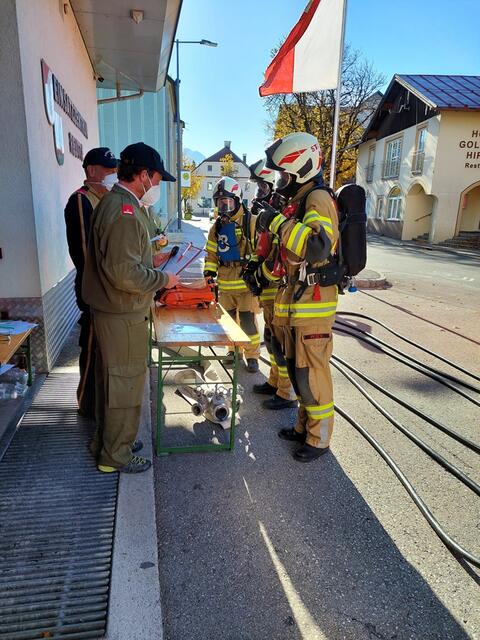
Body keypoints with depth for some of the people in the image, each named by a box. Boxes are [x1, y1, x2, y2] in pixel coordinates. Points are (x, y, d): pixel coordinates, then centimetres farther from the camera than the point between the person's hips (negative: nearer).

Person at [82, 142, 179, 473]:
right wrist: (162, 279, -14)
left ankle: (108, 439, 38)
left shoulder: (115, 203, 13)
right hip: (123, 313, -10)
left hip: (111, 309, 10)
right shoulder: (125, 212, -21)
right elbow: (124, 272, -27)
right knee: (126, 382, 3)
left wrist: (151, 259, 16)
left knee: (112, 378, 21)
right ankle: (116, 455, 20)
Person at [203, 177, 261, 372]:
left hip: (246, 282, -6)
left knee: (248, 320, -2)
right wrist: (209, 272, 4)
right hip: (225, 282, 6)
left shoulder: (250, 221, -8)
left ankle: (252, 356, 14)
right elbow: (211, 252, 17)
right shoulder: (217, 226, 10)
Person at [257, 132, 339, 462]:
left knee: (312, 373, 0)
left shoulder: (318, 199, -14)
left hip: (313, 304, -10)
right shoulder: (299, 201, 16)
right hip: (296, 302, 10)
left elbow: (316, 247, -34)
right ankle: (305, 426, 34)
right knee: (298, 369, 18)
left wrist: (279, 221, -26)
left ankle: (319, 439, 17)